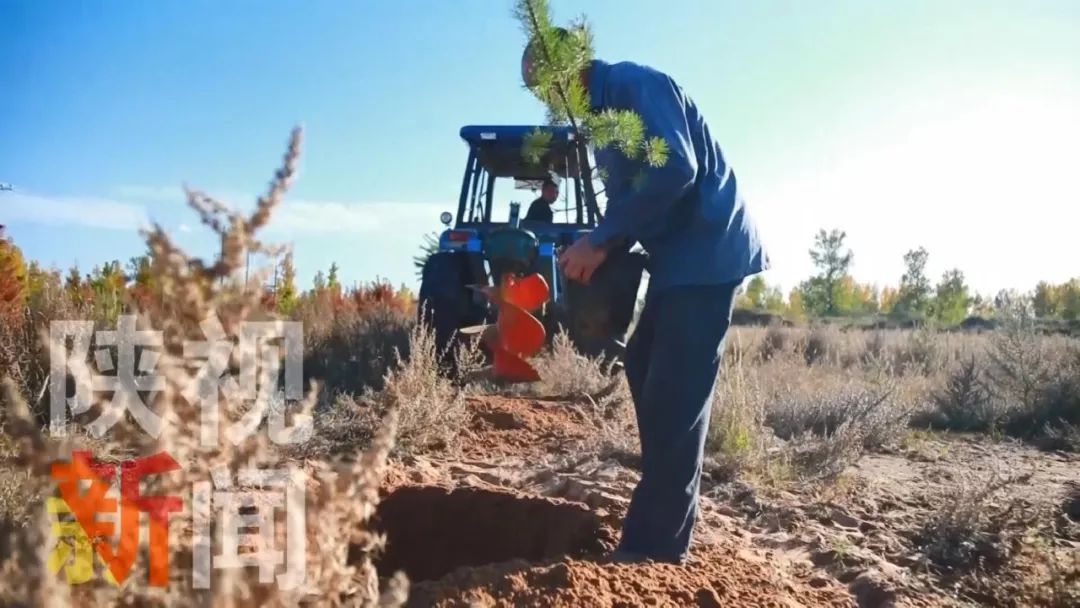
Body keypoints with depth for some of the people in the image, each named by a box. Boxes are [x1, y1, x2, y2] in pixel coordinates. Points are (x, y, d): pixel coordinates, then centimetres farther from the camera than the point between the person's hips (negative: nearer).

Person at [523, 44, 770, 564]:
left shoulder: (637, 85, -13)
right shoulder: (602, 116, 17)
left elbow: (676, 170, -26)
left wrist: (600, 242, -21)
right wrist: (597, 247, 0)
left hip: (706, 252, -11)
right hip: (677, 256, 11)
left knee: (674, 393, -11)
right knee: (646, 369, 15)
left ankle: (656, 544, -4)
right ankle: (668, 505, 27)